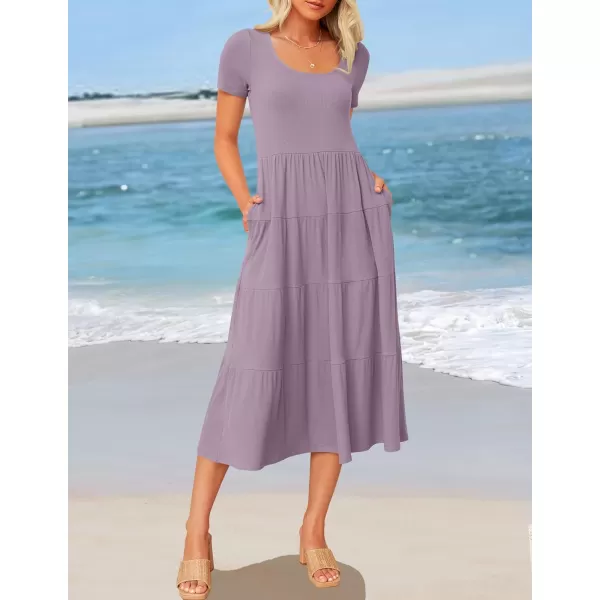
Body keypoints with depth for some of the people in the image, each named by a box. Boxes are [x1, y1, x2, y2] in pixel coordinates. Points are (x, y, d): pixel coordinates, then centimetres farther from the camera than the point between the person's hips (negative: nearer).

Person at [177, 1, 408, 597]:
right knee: (251, 376, -7)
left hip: (354, 219, 4)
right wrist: (245, 206, -5)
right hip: (283, 226, -3)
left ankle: (313, 530, 16)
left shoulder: (353, 55, 14)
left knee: (341, 371, 2)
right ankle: (197, 530, 9)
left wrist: (372, 180, 7)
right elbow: (224, 140, 10)